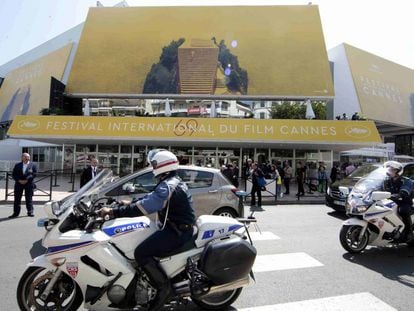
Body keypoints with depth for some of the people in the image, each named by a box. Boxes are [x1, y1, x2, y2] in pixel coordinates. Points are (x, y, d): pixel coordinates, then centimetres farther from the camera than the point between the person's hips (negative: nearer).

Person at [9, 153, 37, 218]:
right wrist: (19, 180, -11)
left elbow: (34, 174, -5)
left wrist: (27, 180, -16)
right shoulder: (17, 165, 13)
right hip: (19, 184, 2)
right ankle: (16, 213, 8)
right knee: (17, 198, 3)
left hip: (29, 184, -2)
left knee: (29, 198, 1)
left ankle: (30, 212, 7)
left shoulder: (33, 165, 6)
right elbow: (14, 174, 5)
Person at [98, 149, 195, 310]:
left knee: (141, 253, -18)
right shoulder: (174, 181, 14)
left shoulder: (168, 186, -20)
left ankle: (164, 287, -7)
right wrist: (131, 203, 23)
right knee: (143, 243, 20)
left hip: (177, 231, -11)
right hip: (177, 227, 11)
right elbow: (150, 197, 23)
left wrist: (114, 212, -25)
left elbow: (145, 206, -28)